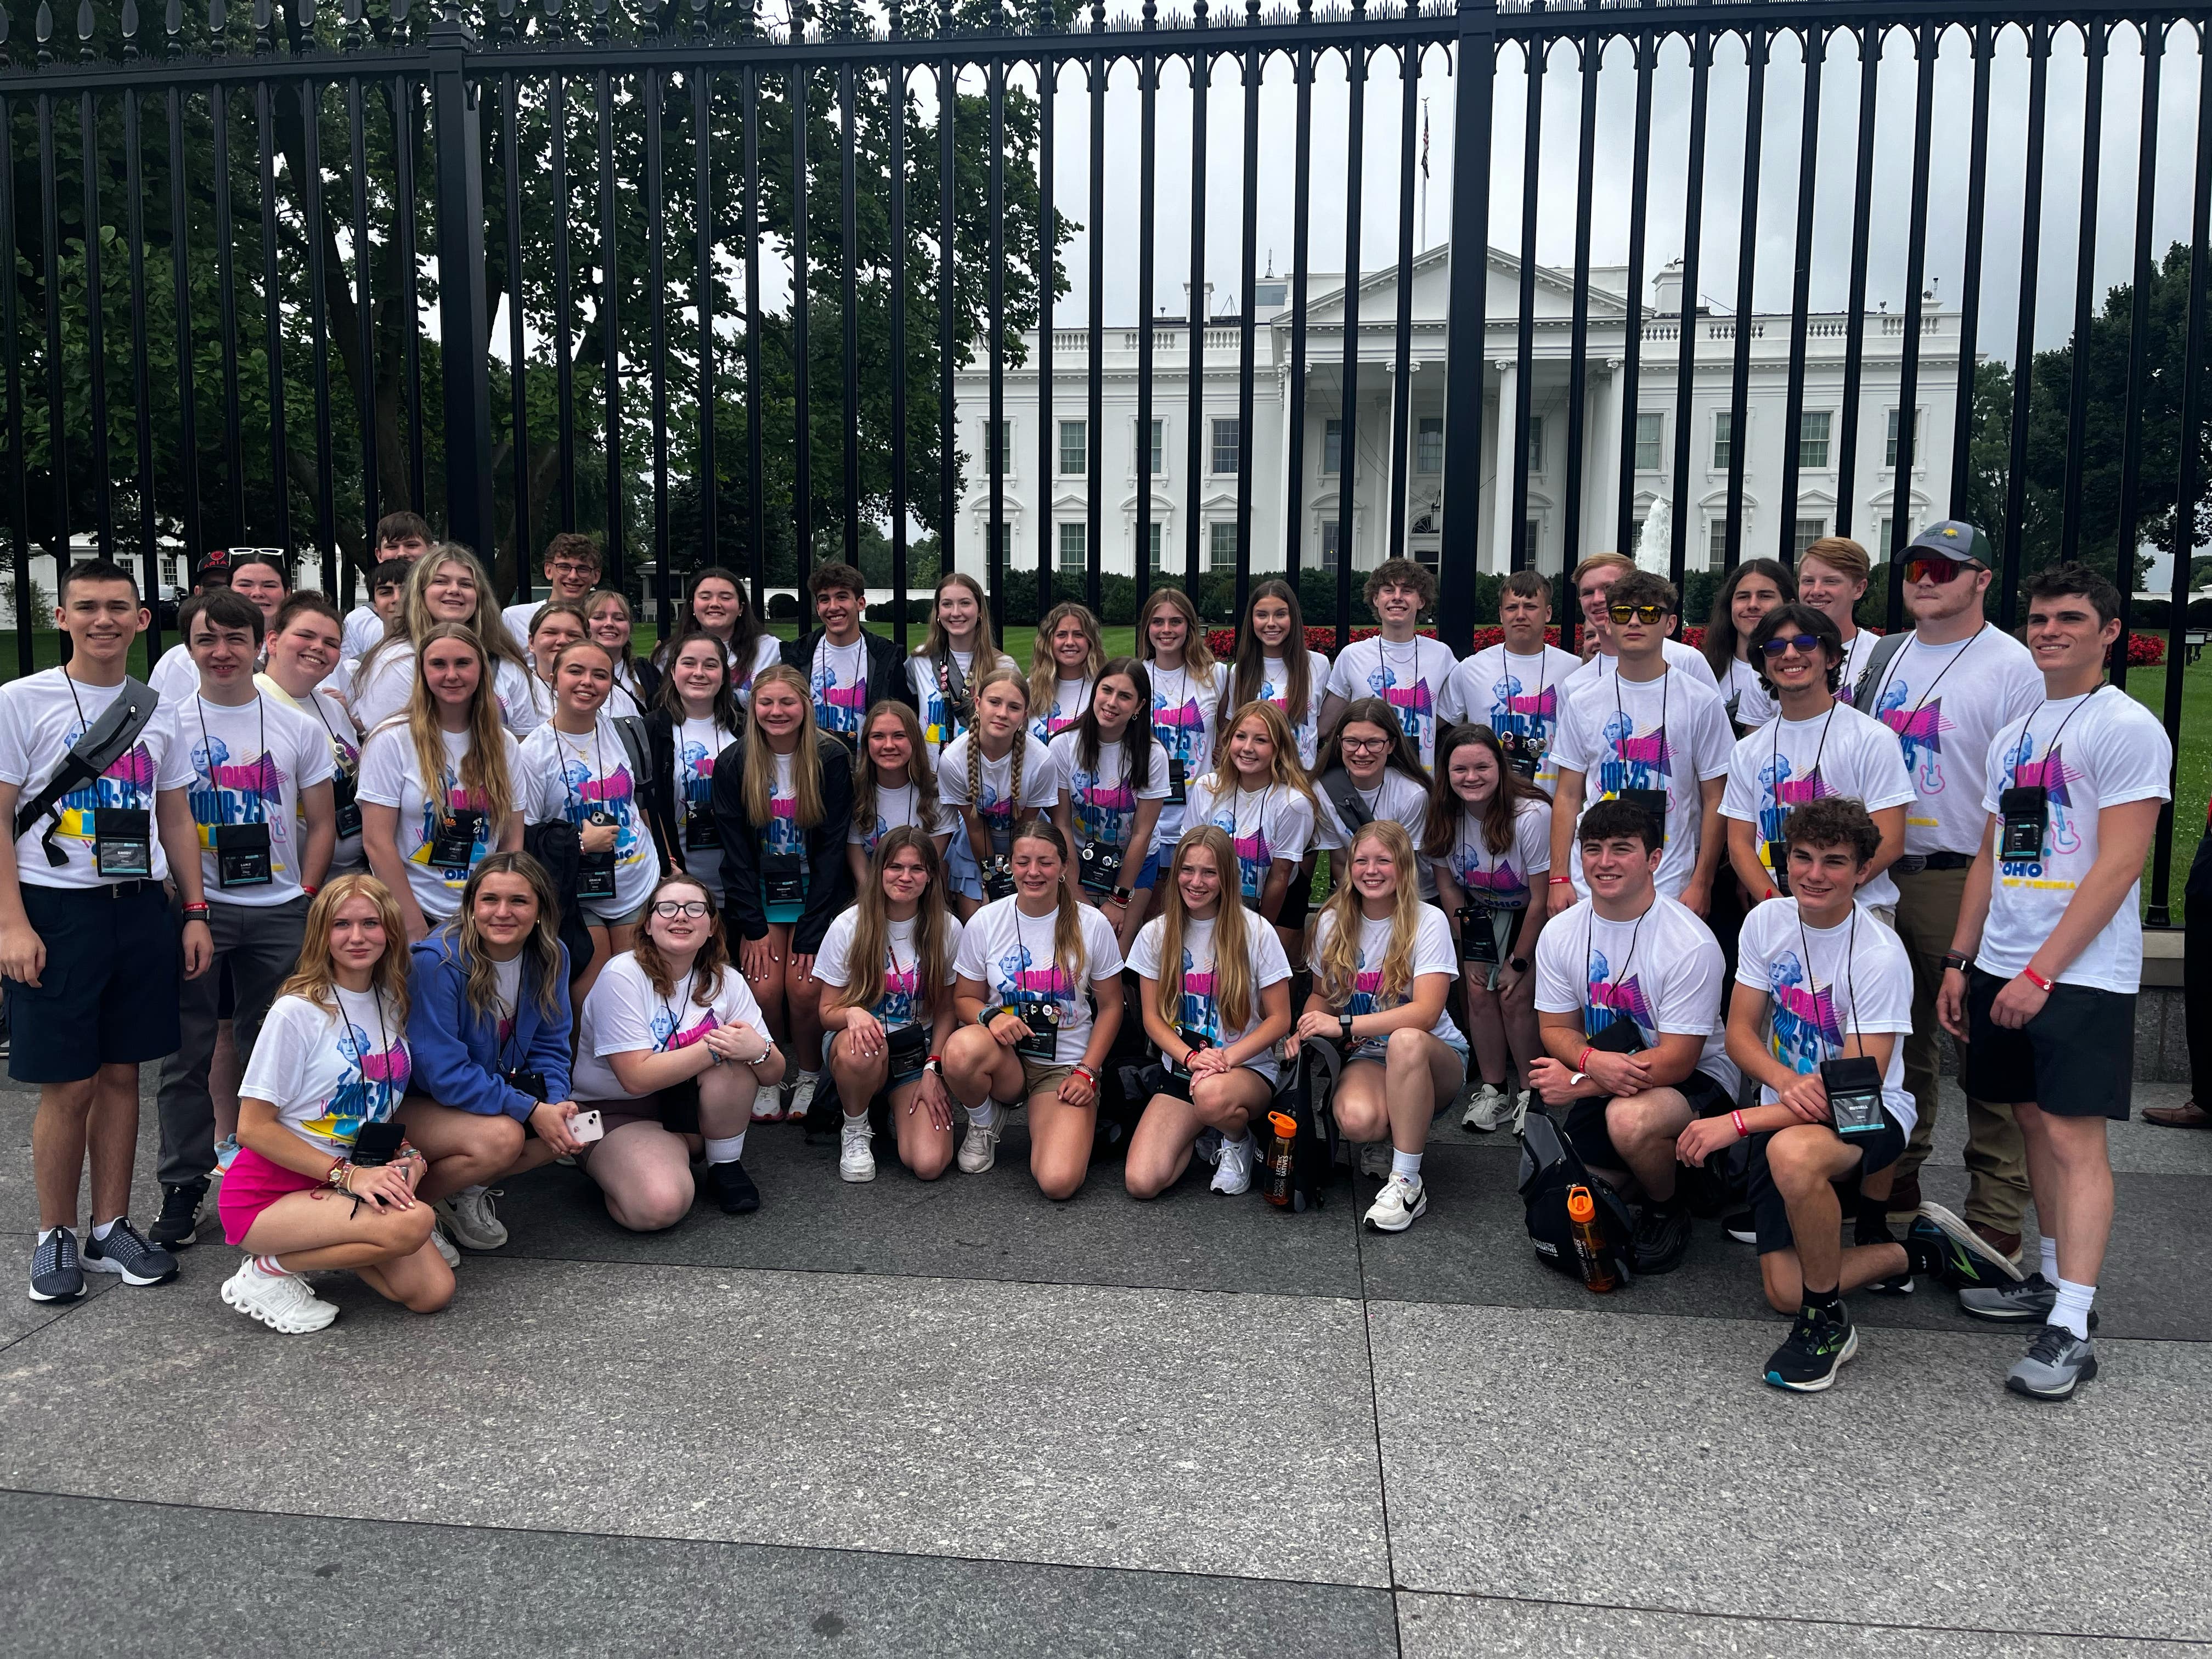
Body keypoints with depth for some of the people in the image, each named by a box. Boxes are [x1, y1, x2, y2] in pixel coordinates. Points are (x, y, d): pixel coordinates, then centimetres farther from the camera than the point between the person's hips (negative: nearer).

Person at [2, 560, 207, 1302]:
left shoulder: (159, 711, 11)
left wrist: (194, 913, 9)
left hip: (142, 907, 4)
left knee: (121, 1073, 9)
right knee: (69, 1086, 0)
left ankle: (110, 1228, 20)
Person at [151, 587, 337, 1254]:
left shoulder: (298, 728, 7)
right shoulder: (169, 725, 3)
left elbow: (321, 823, 10)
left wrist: (304, 898, 0)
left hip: (279, 910, 1)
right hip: (196, 907, -1)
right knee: (188, 1051, 2)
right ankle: (183, 1186, 13)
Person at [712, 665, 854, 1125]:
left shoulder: (833, 759, -9)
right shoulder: (733, 764, -4)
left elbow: (832, 847, -10)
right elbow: (735, 850, -3)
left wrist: (811, 931, -14)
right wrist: (754, 927, -10)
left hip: (818, 892, -1)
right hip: (760, 894, 1)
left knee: (804, 987, -17)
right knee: (765, 987, -16)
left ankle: (807, 1078, 8)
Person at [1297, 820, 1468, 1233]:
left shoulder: (1428, 921, -11)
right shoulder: (1333, 923, 3)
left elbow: (1426, 1012, -21)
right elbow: (1321, 994, 15)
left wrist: (1344, 1025, -27)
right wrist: (1304, 1032, -8)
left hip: (1434, 1058, -2)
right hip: (1368, 1058, 2)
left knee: (1406, 1041, -41)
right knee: (1356, 1119, -35)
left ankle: (1406, 1182, -26)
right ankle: (1398, 1133, 5)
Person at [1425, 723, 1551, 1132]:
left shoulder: (1532, 815, -28)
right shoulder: (1443, 815, -14)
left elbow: (1541, 899, -21)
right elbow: (1447, 884, 0)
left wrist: (1518, 962, -14)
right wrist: (1468, 948, -3)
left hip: (1532, 917, -4)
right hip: (1482, 913, 4)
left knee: (1516, 998, -15)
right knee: (1479, 993, -9)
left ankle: (1531, 1093, 4)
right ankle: (1493, 1090, 7)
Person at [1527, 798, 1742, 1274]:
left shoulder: (1691, 944, -22)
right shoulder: (1561, 933, -5)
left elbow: (1677, 1060, -22)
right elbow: (1556, 1028, 0)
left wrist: (1577, 1084, -22)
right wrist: (1592, 1060, -24)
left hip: (1696, 1079, -5)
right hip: (1605, 1085, 5)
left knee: (1630, 1118, -38)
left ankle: (1668, 1211, -5)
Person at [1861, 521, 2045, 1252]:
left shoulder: (2012, 665, -5)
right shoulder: (1883, 657, 14)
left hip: (1967, 884, -6)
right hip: (1880, 878, 7)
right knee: (1896, 1041, 15)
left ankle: (1996, 1219, 5)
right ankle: (1893, 1191, 28)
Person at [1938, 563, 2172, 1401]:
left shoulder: (2127, 728, -7)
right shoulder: (2014, 735, 16)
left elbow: (2118, 866, -14)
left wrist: (2041, 971, -18)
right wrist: (1960, 962, 13)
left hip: (2081, 973, -7)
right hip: (2002, 967, 7)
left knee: (2073, 1135, -9)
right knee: (2033, 1120, 13)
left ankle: (2070, 1330, -7)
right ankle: (2051, 1277, 25)